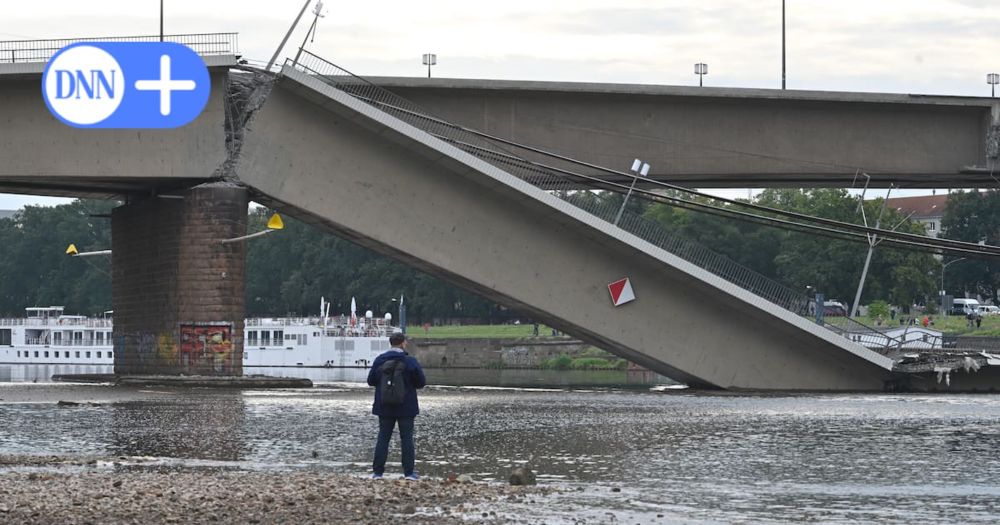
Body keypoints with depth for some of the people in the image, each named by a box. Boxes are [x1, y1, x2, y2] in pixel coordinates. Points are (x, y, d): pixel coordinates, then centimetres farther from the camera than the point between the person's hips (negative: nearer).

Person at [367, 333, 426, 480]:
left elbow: (371, 381, 3)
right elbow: (421, 382, -8)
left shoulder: (379, 361, -3)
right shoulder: (410, 361, -11)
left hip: (385, 407, 2)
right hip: (406, 407, -2)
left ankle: (377, 471, 5)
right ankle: (409, 472, 1)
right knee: (407, 439, 4)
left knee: (383, 438, 8)